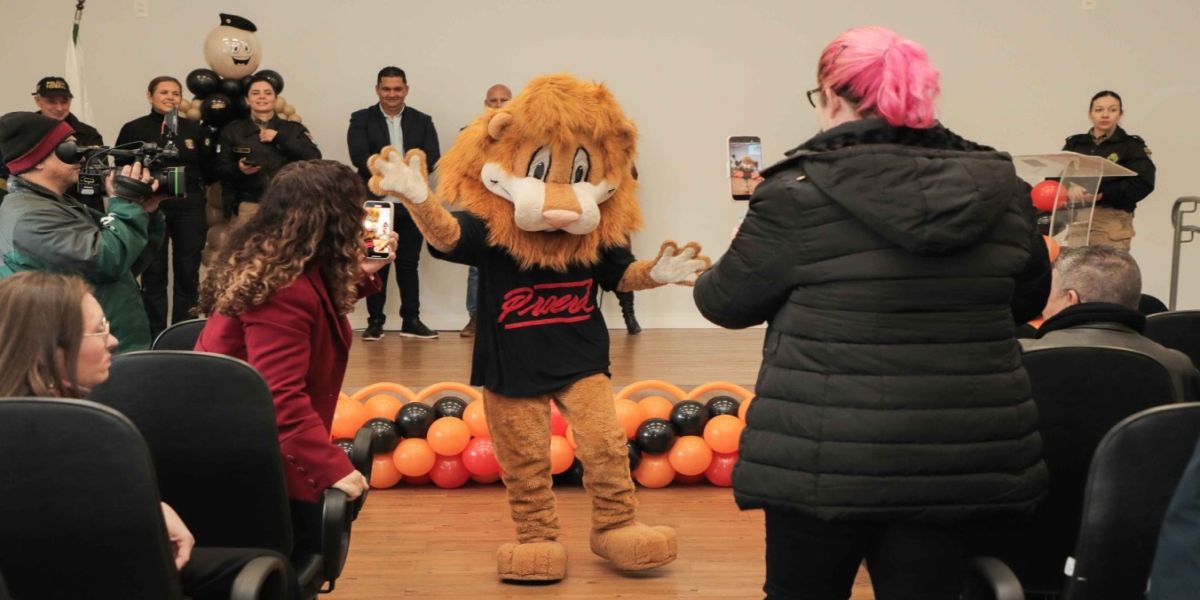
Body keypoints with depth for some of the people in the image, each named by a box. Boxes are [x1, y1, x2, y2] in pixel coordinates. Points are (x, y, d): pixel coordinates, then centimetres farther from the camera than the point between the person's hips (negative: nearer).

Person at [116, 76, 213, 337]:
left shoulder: (193, 129, 9)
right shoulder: (134, 129, 0)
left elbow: (208, 168, 11)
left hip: (189, 209, 3)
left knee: (188, 274, 6)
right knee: (153, 274, 2)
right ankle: (156, 338, 8)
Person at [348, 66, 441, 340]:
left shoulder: (422, 121, 9)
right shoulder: (361, 119, 4)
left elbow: (432, 158, -3)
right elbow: (359, 157, -11)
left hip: (412, 204, 2)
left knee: (409, 263, 7)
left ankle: (411, 320, 13)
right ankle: (375, 321, 9)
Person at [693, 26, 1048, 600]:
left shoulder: (800, 192, -12)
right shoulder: (999, 185, 2)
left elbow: (726, 302, 1)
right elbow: (1026, 301, 16)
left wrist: (702, 278, 24)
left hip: (827, 458, -3)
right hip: (959, 455, 4)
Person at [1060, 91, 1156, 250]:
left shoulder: (1132, 146, 4)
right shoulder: (1075, 144, 14)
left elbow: (1142, 183, -9)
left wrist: (1101, 193, -18)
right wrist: (1068, 189, -18)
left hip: (1113, 220, -3)